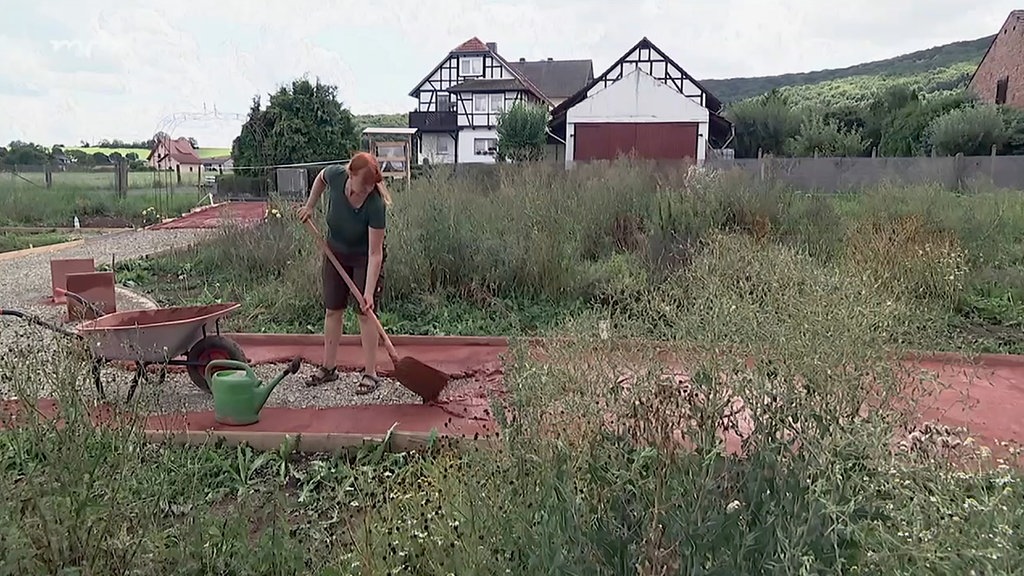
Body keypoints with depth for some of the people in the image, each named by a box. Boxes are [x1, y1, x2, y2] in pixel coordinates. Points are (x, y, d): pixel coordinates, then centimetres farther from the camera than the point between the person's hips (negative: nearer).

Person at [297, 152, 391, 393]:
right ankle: (329, 368, 20)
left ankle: (370, 373, 1)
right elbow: (320, 177, 5)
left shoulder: (375, 205, -35)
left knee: (364, 312, -8)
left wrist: (369, 292, -36)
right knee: (332, 310, 9)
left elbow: (375, 254, -32)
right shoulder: (335, 175, -24)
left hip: (364, 257, -4)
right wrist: (310, 206, 3)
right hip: (335, 251, 5)